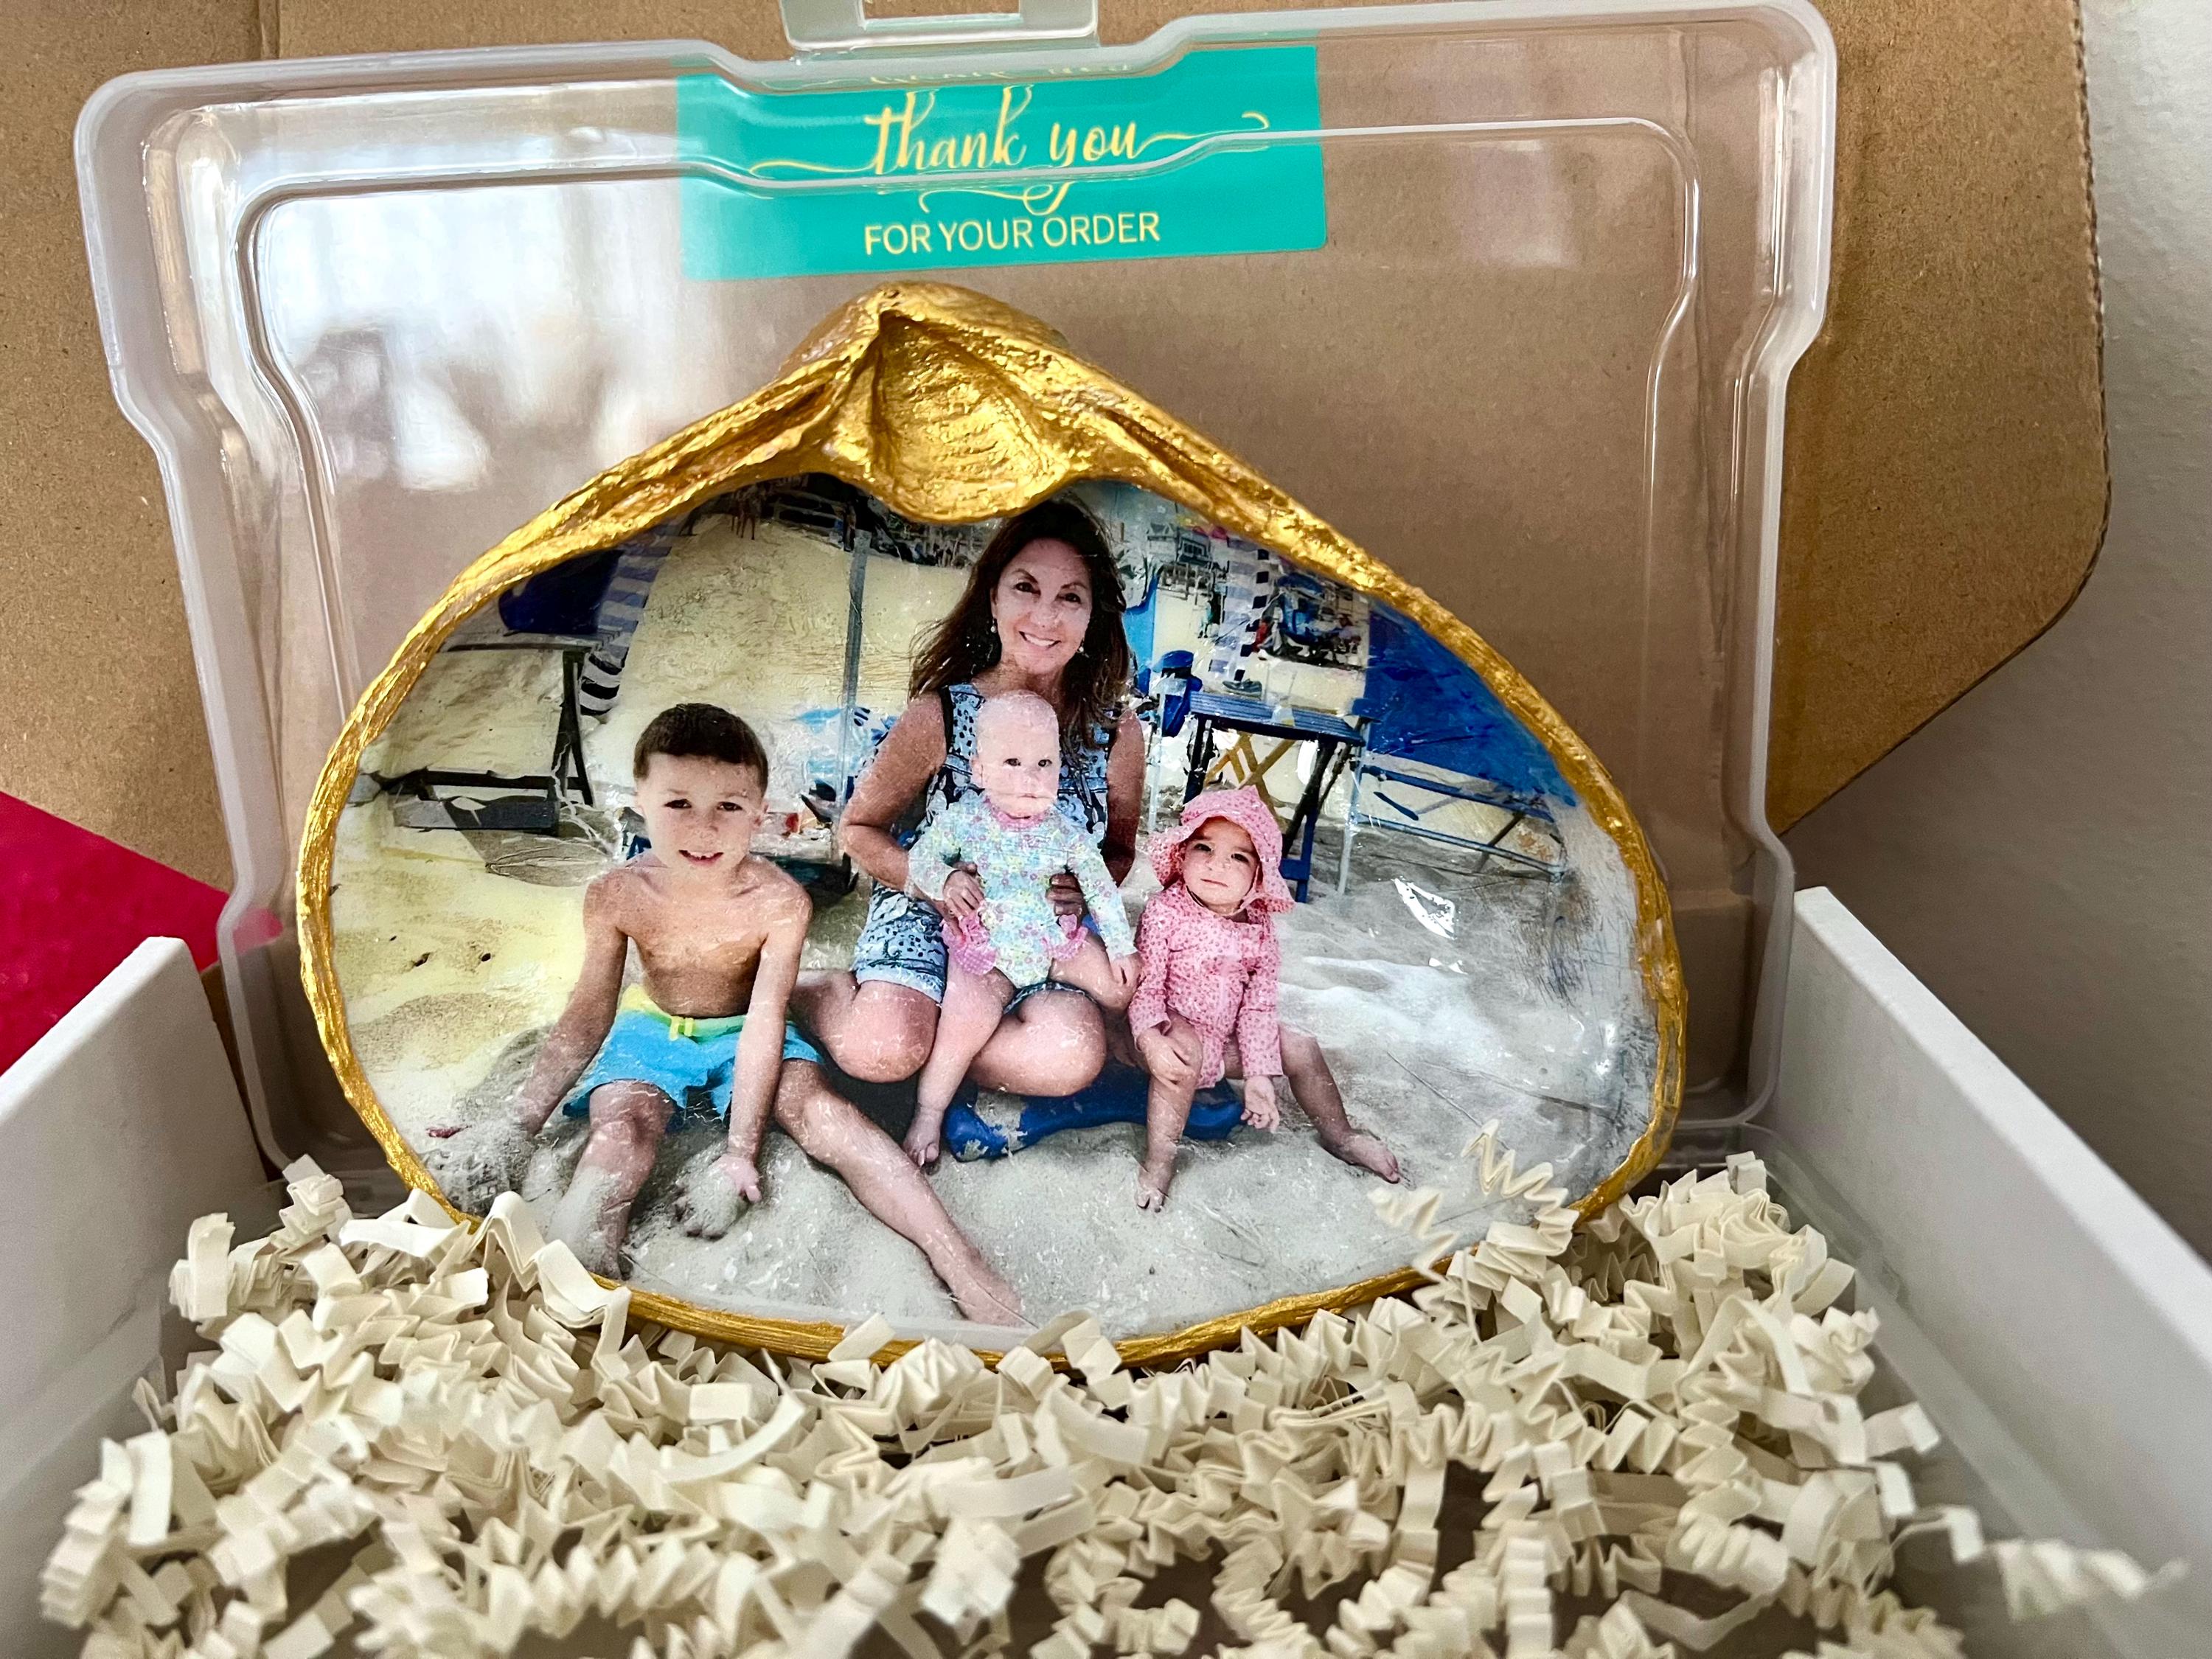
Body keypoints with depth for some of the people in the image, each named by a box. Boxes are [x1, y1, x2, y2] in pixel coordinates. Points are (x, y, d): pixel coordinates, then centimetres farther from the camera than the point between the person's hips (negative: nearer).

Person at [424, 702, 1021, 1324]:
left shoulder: (778, 901, -24)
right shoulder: (617, 896, -19)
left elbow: (765, 1022, -24)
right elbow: (588, 1016, -11)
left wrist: (739, 1154, -29)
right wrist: (520, 1123, -18)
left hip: (742, 1033, -1)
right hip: (652, 1029, 2)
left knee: (819, 1109, -27)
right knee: (620, 1132, -29)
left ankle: (959, 1260, -32)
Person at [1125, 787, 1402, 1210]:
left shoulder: (1259, 928, -7)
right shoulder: (1166, 912, -21)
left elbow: (1258, 1006, -5)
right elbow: (1145, 985, -21)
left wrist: (1258, 1076, -10)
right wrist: (1151, 1040, -37)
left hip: (1226, 1038, 6)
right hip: (1175, 1030, -6)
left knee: (1301, 1050, 6)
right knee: (1184, 1050, -37)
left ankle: (1339, 1136, 33)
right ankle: (1159, 1161, -27)